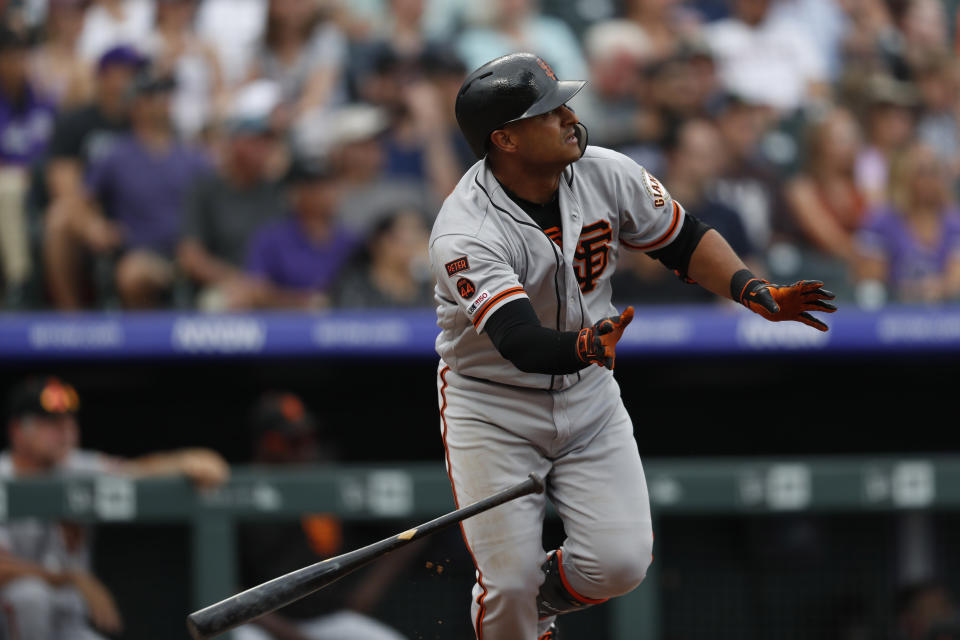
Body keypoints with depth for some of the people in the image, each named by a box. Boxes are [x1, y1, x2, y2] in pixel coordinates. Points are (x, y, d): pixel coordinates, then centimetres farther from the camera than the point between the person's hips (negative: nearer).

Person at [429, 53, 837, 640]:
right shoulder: (465, 233, -27)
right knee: (509, 581, -11)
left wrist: (759, 294, -10)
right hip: (491, 409, -4)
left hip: (588, 398, 4)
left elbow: (684, 240, 4)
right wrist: (584, 345, -59)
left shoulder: (608, 176, -11)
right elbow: (521, 343, -39)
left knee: (620, 563, -8)